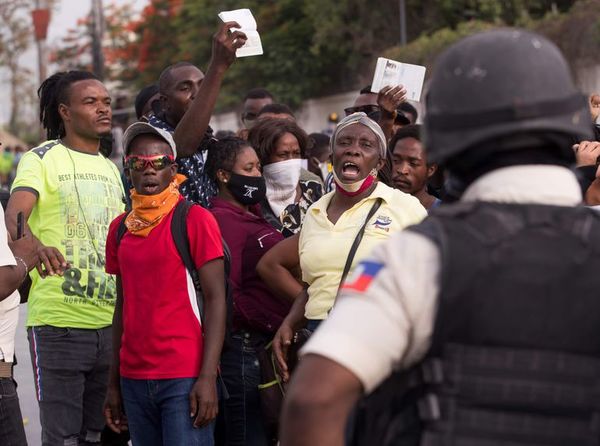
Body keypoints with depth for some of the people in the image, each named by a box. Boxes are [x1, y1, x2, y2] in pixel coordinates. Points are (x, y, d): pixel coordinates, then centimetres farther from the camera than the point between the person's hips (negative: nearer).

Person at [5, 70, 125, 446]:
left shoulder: (111, 169, 18)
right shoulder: (42, 159, -3)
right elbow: (14, 213, -22)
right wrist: (31, 244, -44)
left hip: (112, 325, 6)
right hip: (59, 324, -6)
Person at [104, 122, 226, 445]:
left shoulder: (195, 219, -4)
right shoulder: (120, 228, 12)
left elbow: (215, 300, -8)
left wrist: (208, 377, -16)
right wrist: (114, 383, 14)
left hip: (185, 377, -5)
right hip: (134, 378, 5)